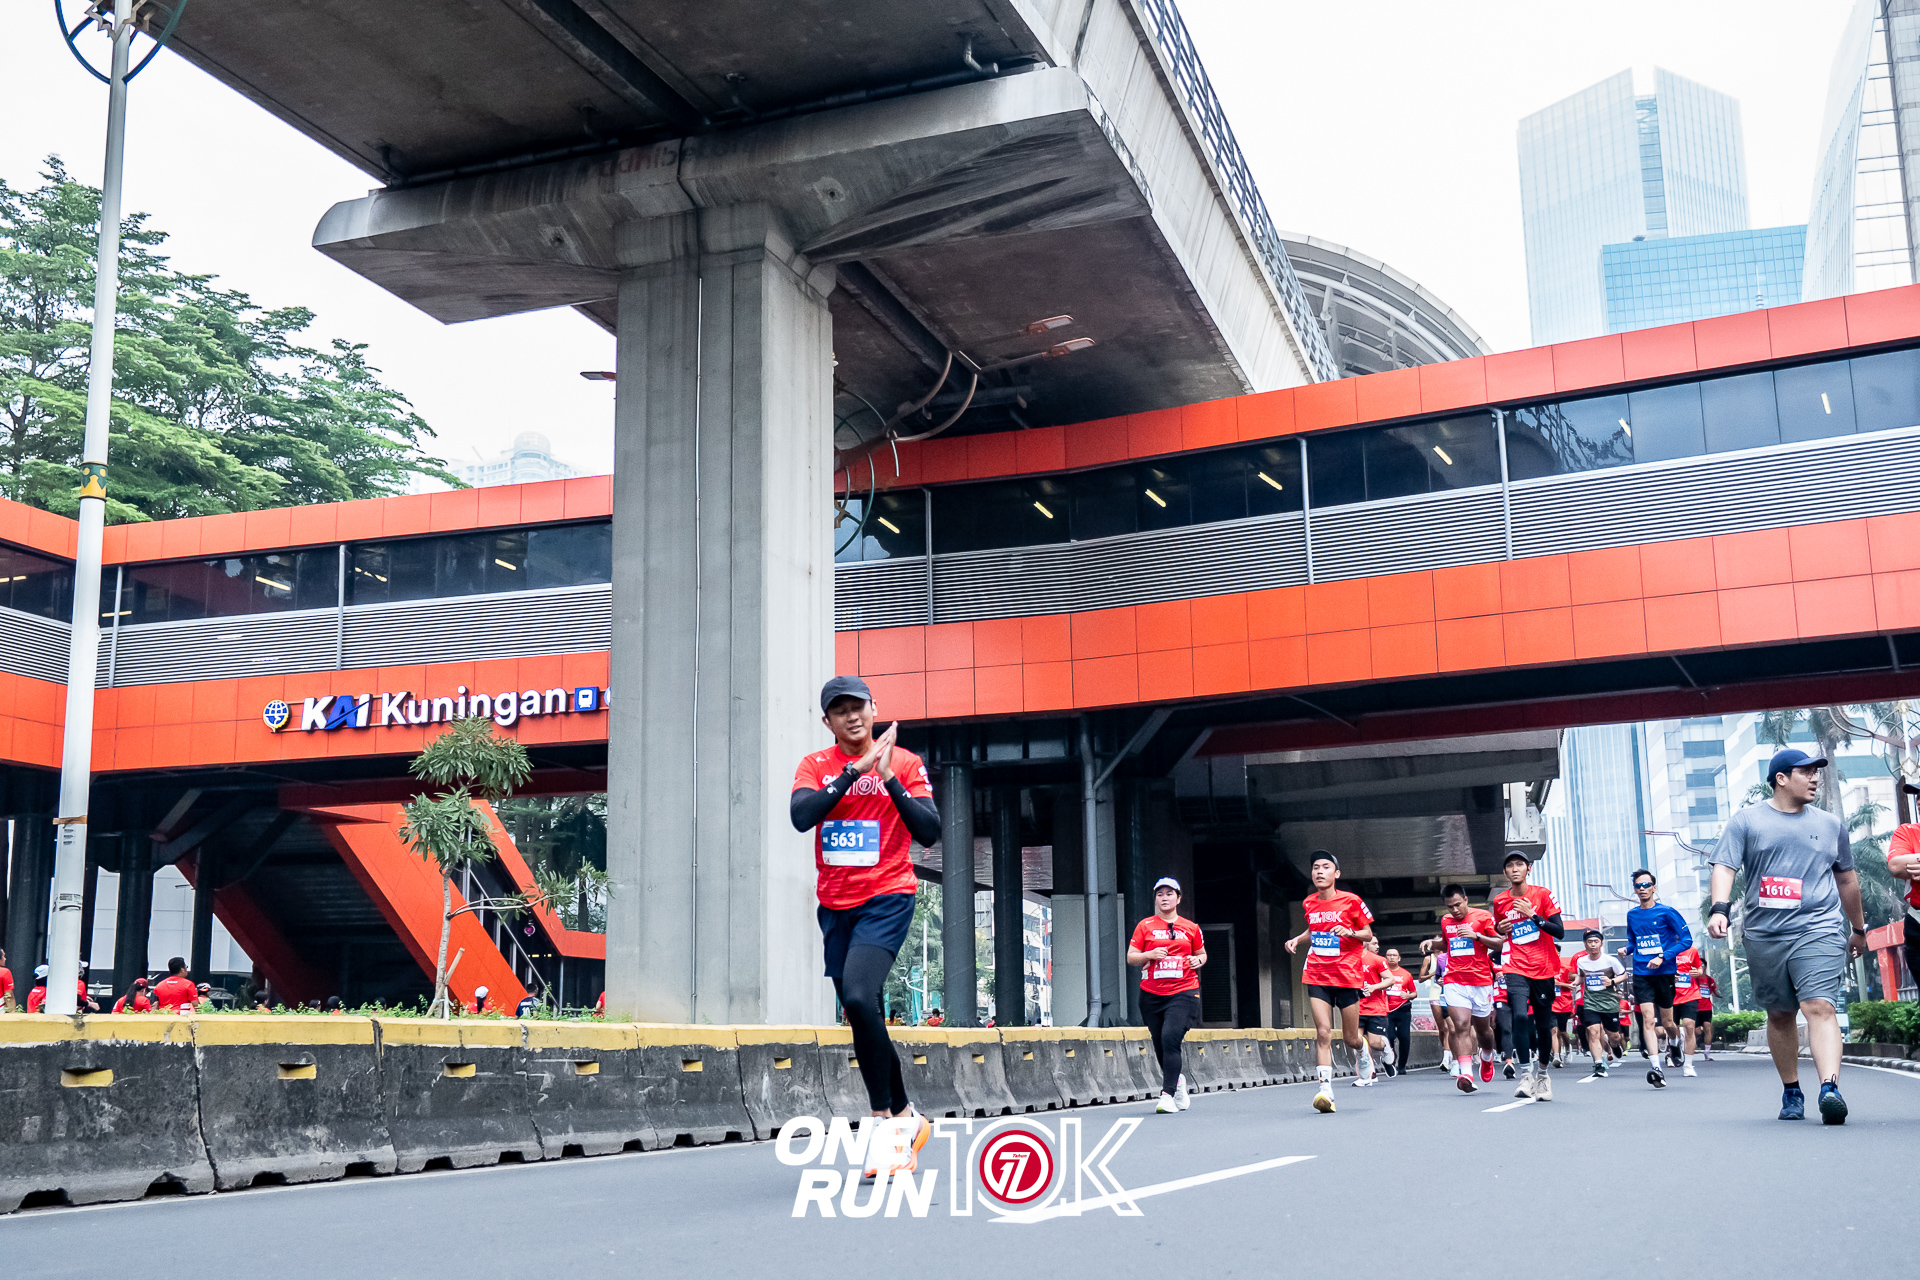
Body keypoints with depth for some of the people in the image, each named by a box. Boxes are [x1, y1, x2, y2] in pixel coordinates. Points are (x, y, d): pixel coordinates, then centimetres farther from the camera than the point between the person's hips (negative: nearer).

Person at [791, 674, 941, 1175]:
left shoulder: (905, 763, 1)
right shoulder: (816, 766, 7)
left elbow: (929, 832, -9)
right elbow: (800, 816, -13)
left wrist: (888, 777, -18)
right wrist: (855, 771, -18)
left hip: (887, 899, -5)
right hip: (835, 906, 5)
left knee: (858, 997, -26)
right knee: (861, 1018, 9)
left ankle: (886, 1122, -15)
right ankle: (906, 1118, 25)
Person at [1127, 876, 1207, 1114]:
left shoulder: (1191, 928, 9)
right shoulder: (1145, 926, 7)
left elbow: (1202, 953, 22)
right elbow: (1131, 957, 5)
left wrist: (1199, 960, -1)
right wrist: (1150, 955, -13)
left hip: (1183, 992, -2)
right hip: (1151, 994, 2)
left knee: (1170, 1039, -20)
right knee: (1160, 1046, 8)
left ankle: (1167, 1095, -20)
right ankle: (1179, 1085, 34)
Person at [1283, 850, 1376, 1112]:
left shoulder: (1351, 901, -6)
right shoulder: (1309, 903, 6)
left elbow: (1368, 934, 1)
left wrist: (1350, 932, -18)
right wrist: (1297, 939, 7)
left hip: (1347, 976, -2)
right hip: (1317, 976, 2)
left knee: (1350, 1038, 7)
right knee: (1323, 1033, -12)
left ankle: (1362, 1051, 44)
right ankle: (1326, 1090, -15)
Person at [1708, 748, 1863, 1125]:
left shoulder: (1830, 825, 14)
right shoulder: (1748, 820, 6)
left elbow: (1847, 879, 24)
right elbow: (1724, 867, -2)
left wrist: (1858, 928, 30)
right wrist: (1719, 909, -18)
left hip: (1819, 931, 0)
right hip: (1763, 935, 0)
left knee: (1820, 1008, -18)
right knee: (1780, 1015, 8)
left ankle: (1830, 1088, -28)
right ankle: (1791, 1092, 20)